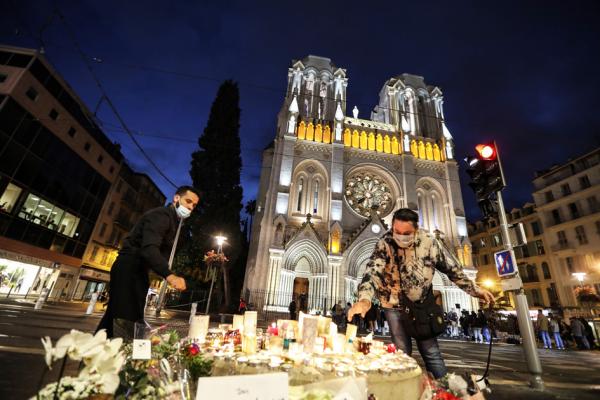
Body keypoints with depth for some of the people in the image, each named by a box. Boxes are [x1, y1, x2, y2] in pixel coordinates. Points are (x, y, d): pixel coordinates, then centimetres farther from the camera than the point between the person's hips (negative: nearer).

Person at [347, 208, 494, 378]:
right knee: (402, 352, 6)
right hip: (394, 306, -1)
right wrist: (364, 299, -52)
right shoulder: (385, 244, -24)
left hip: (421, 304, 2)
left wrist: (475, 289, 0)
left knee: (431, 351, 8)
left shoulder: (429, 242, -15)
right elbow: (372, 272, -37)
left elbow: (452, 268, -1)